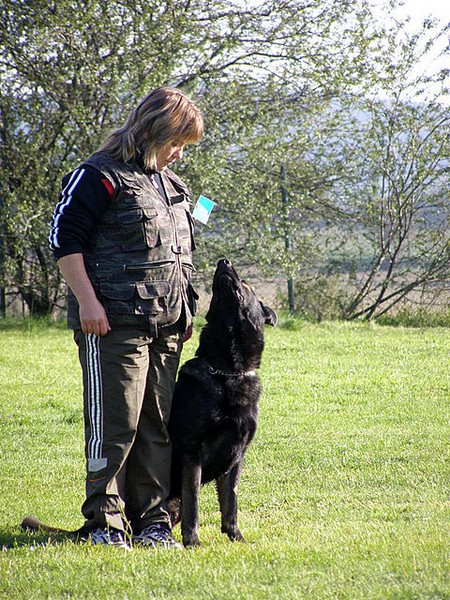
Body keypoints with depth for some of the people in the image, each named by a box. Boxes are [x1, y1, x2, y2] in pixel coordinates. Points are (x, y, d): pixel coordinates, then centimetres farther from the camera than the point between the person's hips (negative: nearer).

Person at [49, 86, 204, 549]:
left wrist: (185, 310, 21)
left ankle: (152, 521, 12)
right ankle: (103, 522, 1)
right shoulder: (101, 176, -5)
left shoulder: (171, 185, 20)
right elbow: (64, 238, -9)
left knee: (158, 424, 7)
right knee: (115, 423, -7)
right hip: (114, 324, -7)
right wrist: (87, 301, -15)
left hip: (166, 326, 8)